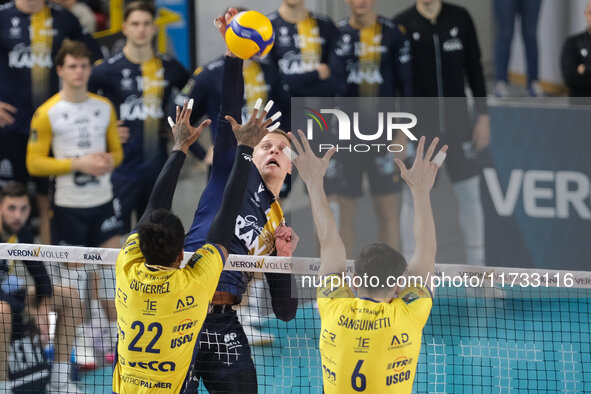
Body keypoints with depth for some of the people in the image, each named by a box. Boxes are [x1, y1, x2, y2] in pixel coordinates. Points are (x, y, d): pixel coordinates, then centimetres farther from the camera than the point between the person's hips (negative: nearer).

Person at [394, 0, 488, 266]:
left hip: (457, 123, 2)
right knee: (412, 198, 3)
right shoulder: (402, 24, -4)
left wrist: (483, 115, 5)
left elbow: (474, 67, 8)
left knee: (469, 192, 5)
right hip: (417, 126, -2)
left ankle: (477, 267, 16)